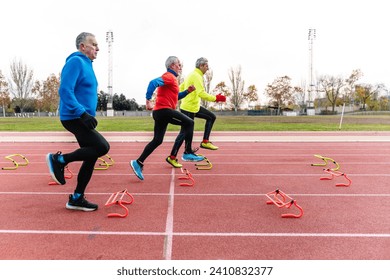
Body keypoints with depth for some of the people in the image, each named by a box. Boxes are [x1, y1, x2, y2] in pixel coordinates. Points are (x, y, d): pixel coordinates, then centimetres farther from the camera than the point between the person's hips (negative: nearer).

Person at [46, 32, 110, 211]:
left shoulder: (86, 64, 18)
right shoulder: (75, 62, -12)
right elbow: (65, 91, -22)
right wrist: (82, 113, -28)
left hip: (82, 119, 10)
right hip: (74, 118, -10)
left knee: (91, 157, 7)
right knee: (102, 147, -20)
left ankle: (77, 199, 18)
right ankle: (59, 160, -3)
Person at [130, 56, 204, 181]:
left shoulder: (171, 78, 25)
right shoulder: (169, 76, -7)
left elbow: (175, 96, 29)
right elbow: (153, 83, -22)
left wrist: (187, 91, 16)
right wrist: (148, 100, -27)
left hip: (160, 111, 10)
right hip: (164, 110, -10)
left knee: (157, 141, 10)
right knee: (189, 123, -8)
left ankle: (138, 163, 11)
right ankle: (188, 153, -4)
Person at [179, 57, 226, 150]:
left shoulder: (192, 75, 15)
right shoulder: (197, 76, -15)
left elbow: (180, 88, 21)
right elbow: (201, 93, -27)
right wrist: (216, 98, -23)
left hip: (194, 107, 10)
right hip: (189, 108, -10)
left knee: (211, 117, 14)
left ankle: (205, 142, 13)